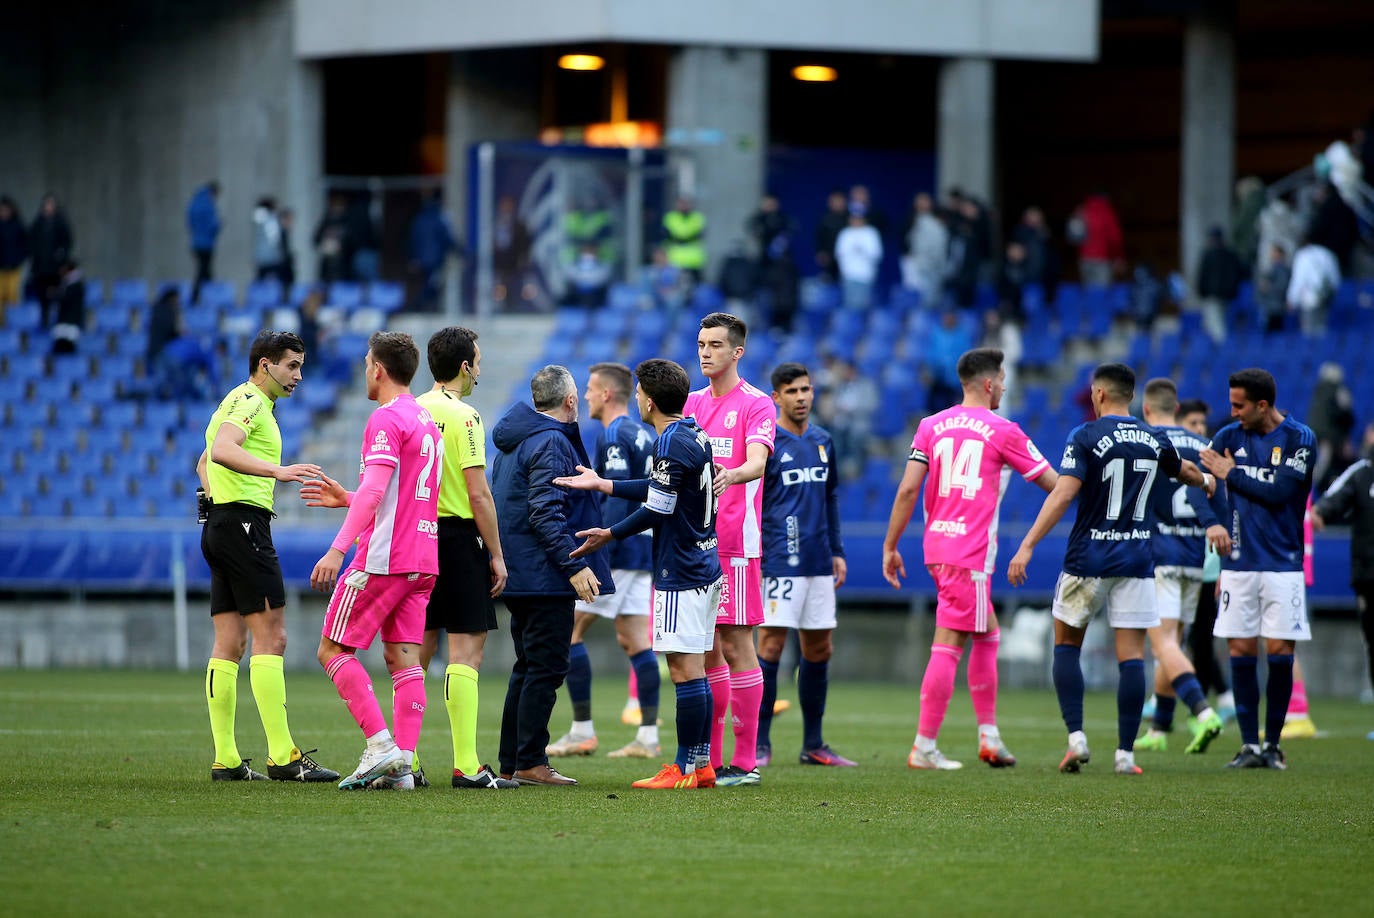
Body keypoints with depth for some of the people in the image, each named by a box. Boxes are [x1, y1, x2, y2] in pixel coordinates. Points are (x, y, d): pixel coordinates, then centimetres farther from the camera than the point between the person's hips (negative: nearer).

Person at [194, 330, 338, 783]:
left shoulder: (245, 402, 24)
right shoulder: (249, 400, -9)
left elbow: (205, 463, 34)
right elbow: (221, 451, -27)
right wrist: (279, 470, -35)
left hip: (220, 524, 11)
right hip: (243, 521, -11)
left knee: (230, 644, 6)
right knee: (270, 636, -11)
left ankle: (226, 759, 4)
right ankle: (281, 755, -15)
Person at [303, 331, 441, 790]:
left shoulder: (386, 418, -10)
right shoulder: (426, 421, 18)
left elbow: (375, 490, -22)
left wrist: (338, 549, -25)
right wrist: (346, 499, 31)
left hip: (383, 558, -9)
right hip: (422, 559, 9)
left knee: (333, 650, -1)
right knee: (404, 658, 4)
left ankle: (381, 746, -12)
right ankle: (401, 764, -4)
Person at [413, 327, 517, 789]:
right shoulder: (463, 416, -11)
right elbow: (479, 494, -15)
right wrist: (497, 555, -9)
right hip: (458, 538, -7)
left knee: (416, 651, 11)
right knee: (466, 649, -6)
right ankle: (466, 766, -10)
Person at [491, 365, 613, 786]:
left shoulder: (514, 441, 16)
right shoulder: (551, 443, -15)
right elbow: (546, 513, -22)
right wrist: (574, 564, -23)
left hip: (518, 573, 10)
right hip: (544, 574, -10)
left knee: (528, 668, 15)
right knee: (546, 668, -7)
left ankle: (511, 763, 16)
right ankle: (530, 763, -8)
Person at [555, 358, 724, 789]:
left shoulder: (671, 444, -17)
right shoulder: (695, 435, 12)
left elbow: (657, 509, -16)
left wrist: (610, 534, -3)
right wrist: (601, 484, 24)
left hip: (680, 574, -10)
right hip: (705, 566, 10)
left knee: (683, 669, -8)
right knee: (694, 669, 11)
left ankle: (685, 768, -7)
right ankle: (701, 763, 13)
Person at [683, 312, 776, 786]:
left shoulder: (756, 404, -4)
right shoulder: (693, 403, 16)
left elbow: (757, 462, -20)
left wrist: (731, 475, -40)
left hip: (734, 543, -6)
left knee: (735, 645, -6)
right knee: (705, 650, 8)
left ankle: (745, 760, -3)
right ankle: (709, 759, 12)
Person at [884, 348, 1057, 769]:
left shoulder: (931, 426, 9)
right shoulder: (1002, 431, -4)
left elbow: (908, 489, 2)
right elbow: (1054, 483, 3)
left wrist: (890, 546, 8)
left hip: (937, 545, 7)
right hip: (971, 552, -7)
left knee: (987, 633, 20)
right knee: (949, 645, -6)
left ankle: (989, 735, 20)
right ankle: (924, 747, -8)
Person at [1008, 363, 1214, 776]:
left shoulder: (1085, 436, -7)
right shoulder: (1155, 442, 8)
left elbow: (1063, 494, -18)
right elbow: (1185, 471, 30)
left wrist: (1027, 546, -20)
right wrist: (1206, 481, 54)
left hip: (1088, 560, -3)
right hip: (1136, 560, 3)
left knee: (1066, 645, 13)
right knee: (1131, 656, 2)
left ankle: (1076, 736, 0)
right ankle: (1125, 753, -2)